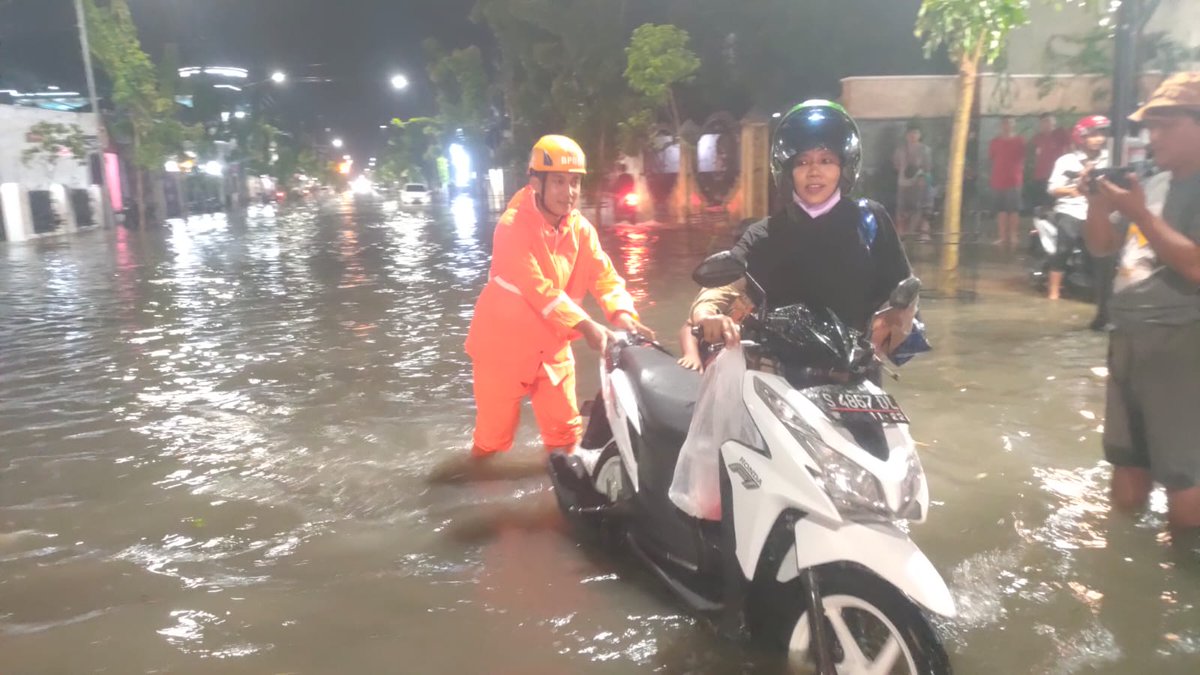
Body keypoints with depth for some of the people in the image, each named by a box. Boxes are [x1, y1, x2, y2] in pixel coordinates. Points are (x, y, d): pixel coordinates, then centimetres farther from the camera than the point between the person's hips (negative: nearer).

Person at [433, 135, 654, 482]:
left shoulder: (580, 228, -2)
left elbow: (604, 275, -7)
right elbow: (538, 288, -30)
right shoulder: (513, 227, -22)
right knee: (495, 424, 10)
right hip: (504, 342, -5)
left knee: (565, 425, 13)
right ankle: (478, 464, 35)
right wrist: (586, 326, -39)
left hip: (551, 343, 5)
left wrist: (623, 315, -27)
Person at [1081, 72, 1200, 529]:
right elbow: (1102, 248, 18)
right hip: (1126, 340, 8)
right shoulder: (1154, 184, 13)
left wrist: (1140, 214, -20)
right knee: (1127, 479, 19)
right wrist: (1098, 202, 1)